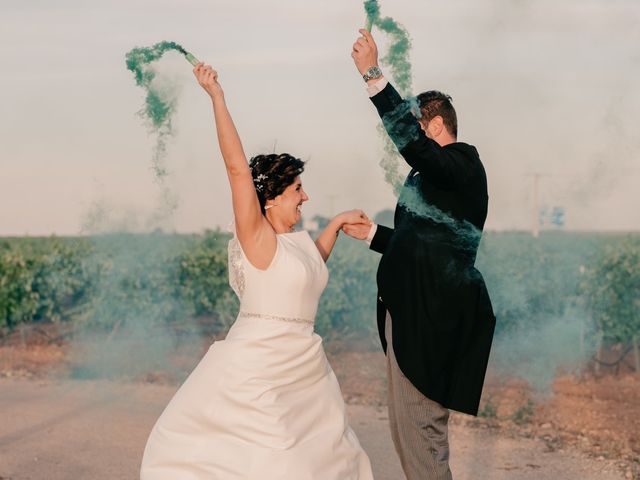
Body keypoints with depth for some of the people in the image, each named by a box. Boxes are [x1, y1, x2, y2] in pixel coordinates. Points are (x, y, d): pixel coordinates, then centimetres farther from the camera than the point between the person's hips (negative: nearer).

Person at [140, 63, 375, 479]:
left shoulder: (300, 240, 9)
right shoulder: (256, 237, -11)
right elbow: (237, 167, -20)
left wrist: (336, 225, 24)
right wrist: (217, 97, -20)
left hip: (301, 371, 8)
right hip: (257, 370, -8)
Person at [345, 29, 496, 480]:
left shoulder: (463, 163, -10)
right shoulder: (432, 179, 19)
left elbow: (413, 144, -30)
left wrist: (374, 75, -31)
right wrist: (372, 233, 26)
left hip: (431, 316, -11)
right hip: (419, 312, 11)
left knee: (417, 429, -8)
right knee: (423, 427, 16)